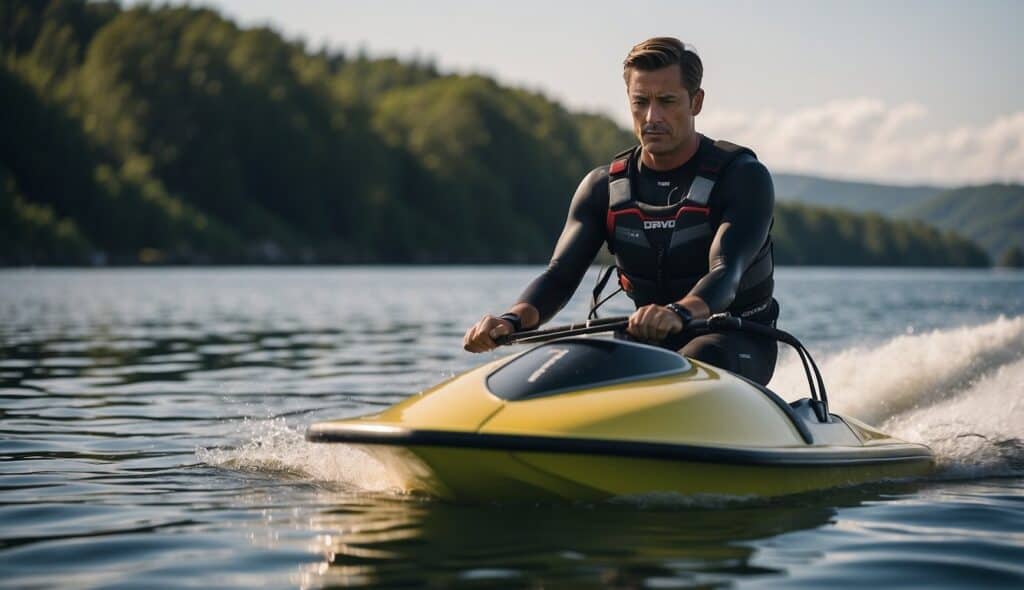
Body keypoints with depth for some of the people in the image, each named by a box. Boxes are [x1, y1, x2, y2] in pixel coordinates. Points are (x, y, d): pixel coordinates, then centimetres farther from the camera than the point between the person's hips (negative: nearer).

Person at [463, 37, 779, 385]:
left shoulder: (743, 177, -11)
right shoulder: (603, 187, 3)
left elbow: (726, 274, -28)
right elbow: (561, 276, -8)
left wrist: (678, 312, -52)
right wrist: (512, 320, -32)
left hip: (740, 344, -5)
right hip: (653, 343, 5)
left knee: (700, 363, -39)